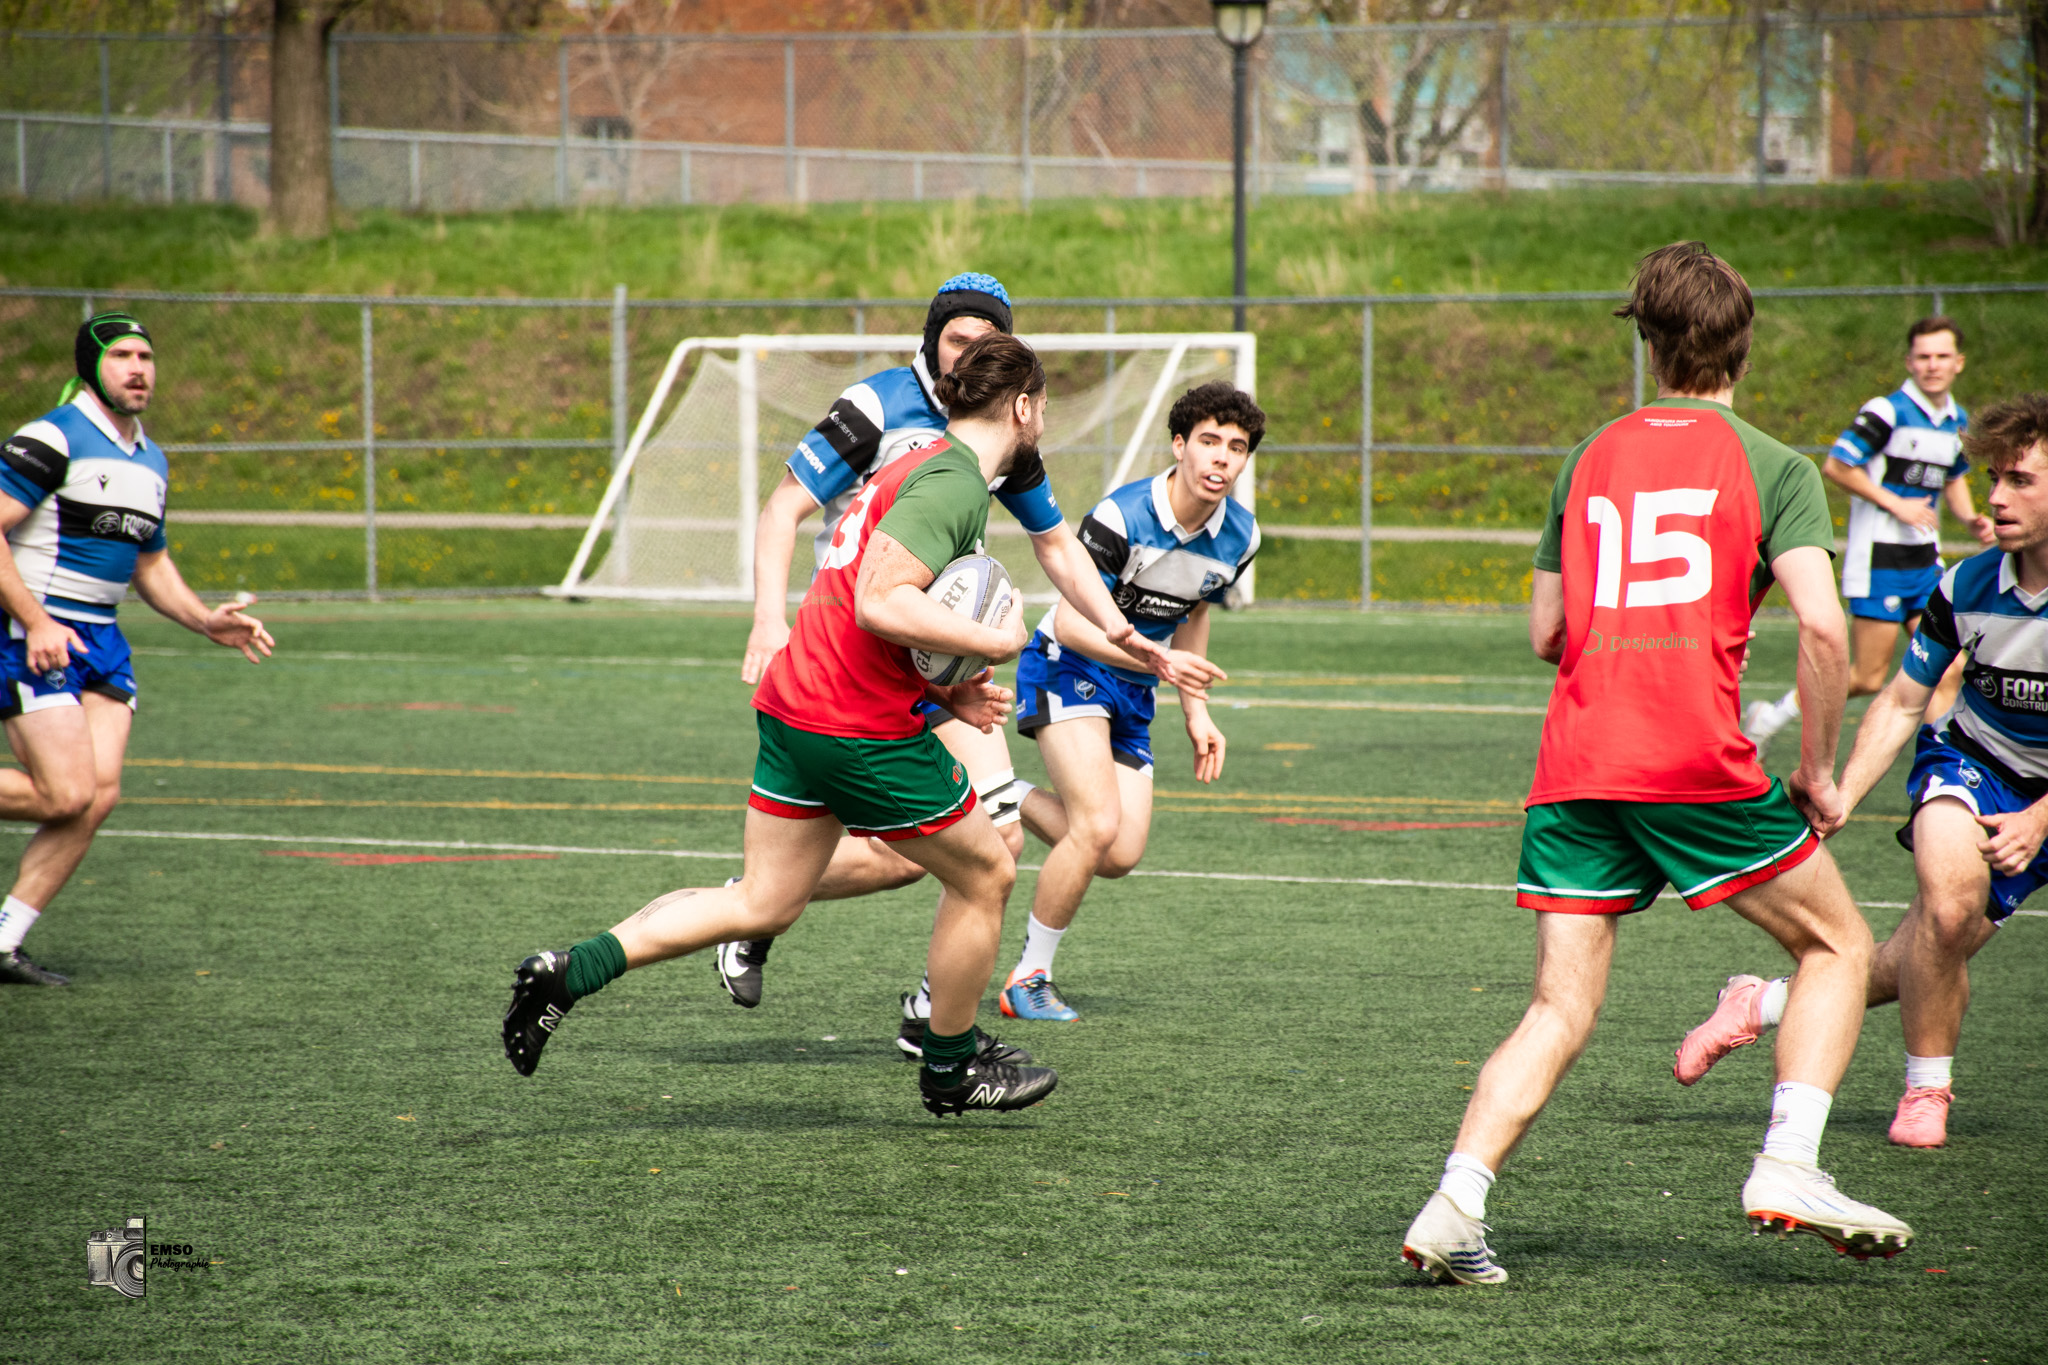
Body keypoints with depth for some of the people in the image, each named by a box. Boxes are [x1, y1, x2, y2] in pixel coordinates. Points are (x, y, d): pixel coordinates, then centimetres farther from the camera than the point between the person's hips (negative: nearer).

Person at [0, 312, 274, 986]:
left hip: (100, 639, 8)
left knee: (100, 794, -5)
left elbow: (151, 564, 27)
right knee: (66, 795, -16)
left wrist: (207, 621, 11)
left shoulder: (152, 461, 16)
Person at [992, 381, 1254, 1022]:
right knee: (1099, 827, -22)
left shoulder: (1240, 536, -5)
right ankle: (1030, 979, -6)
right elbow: (1071, 621, -27)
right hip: (1066, 666, -7)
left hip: (1131, 686, 7)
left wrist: (1196, 712, 12)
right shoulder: (1121, 517, -26)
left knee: (1121, 855, 0)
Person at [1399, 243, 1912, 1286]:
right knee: (1838, 945, 14)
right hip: (1699, 761, -4)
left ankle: (1454, 1207, -12)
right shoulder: (1772, 466, 3)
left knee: (1561, 1012, 6)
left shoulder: (1591, 459, 16)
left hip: (1573, 762, 4)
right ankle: (1788, 1168, 0)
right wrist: (1817, 770, 0)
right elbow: (1821, 626, -10)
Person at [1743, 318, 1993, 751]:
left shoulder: (1958, 421, 10)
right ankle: (1768, 719, 13)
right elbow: (1836, 467, -14)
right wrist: (1896, 504, -16)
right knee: (1867, 678, -4)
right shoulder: (1888, 411, -14)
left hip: (1925, 565, 7)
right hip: (1879, 559, -7)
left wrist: (1970, 518, 8)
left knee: (1948, 673, -2)